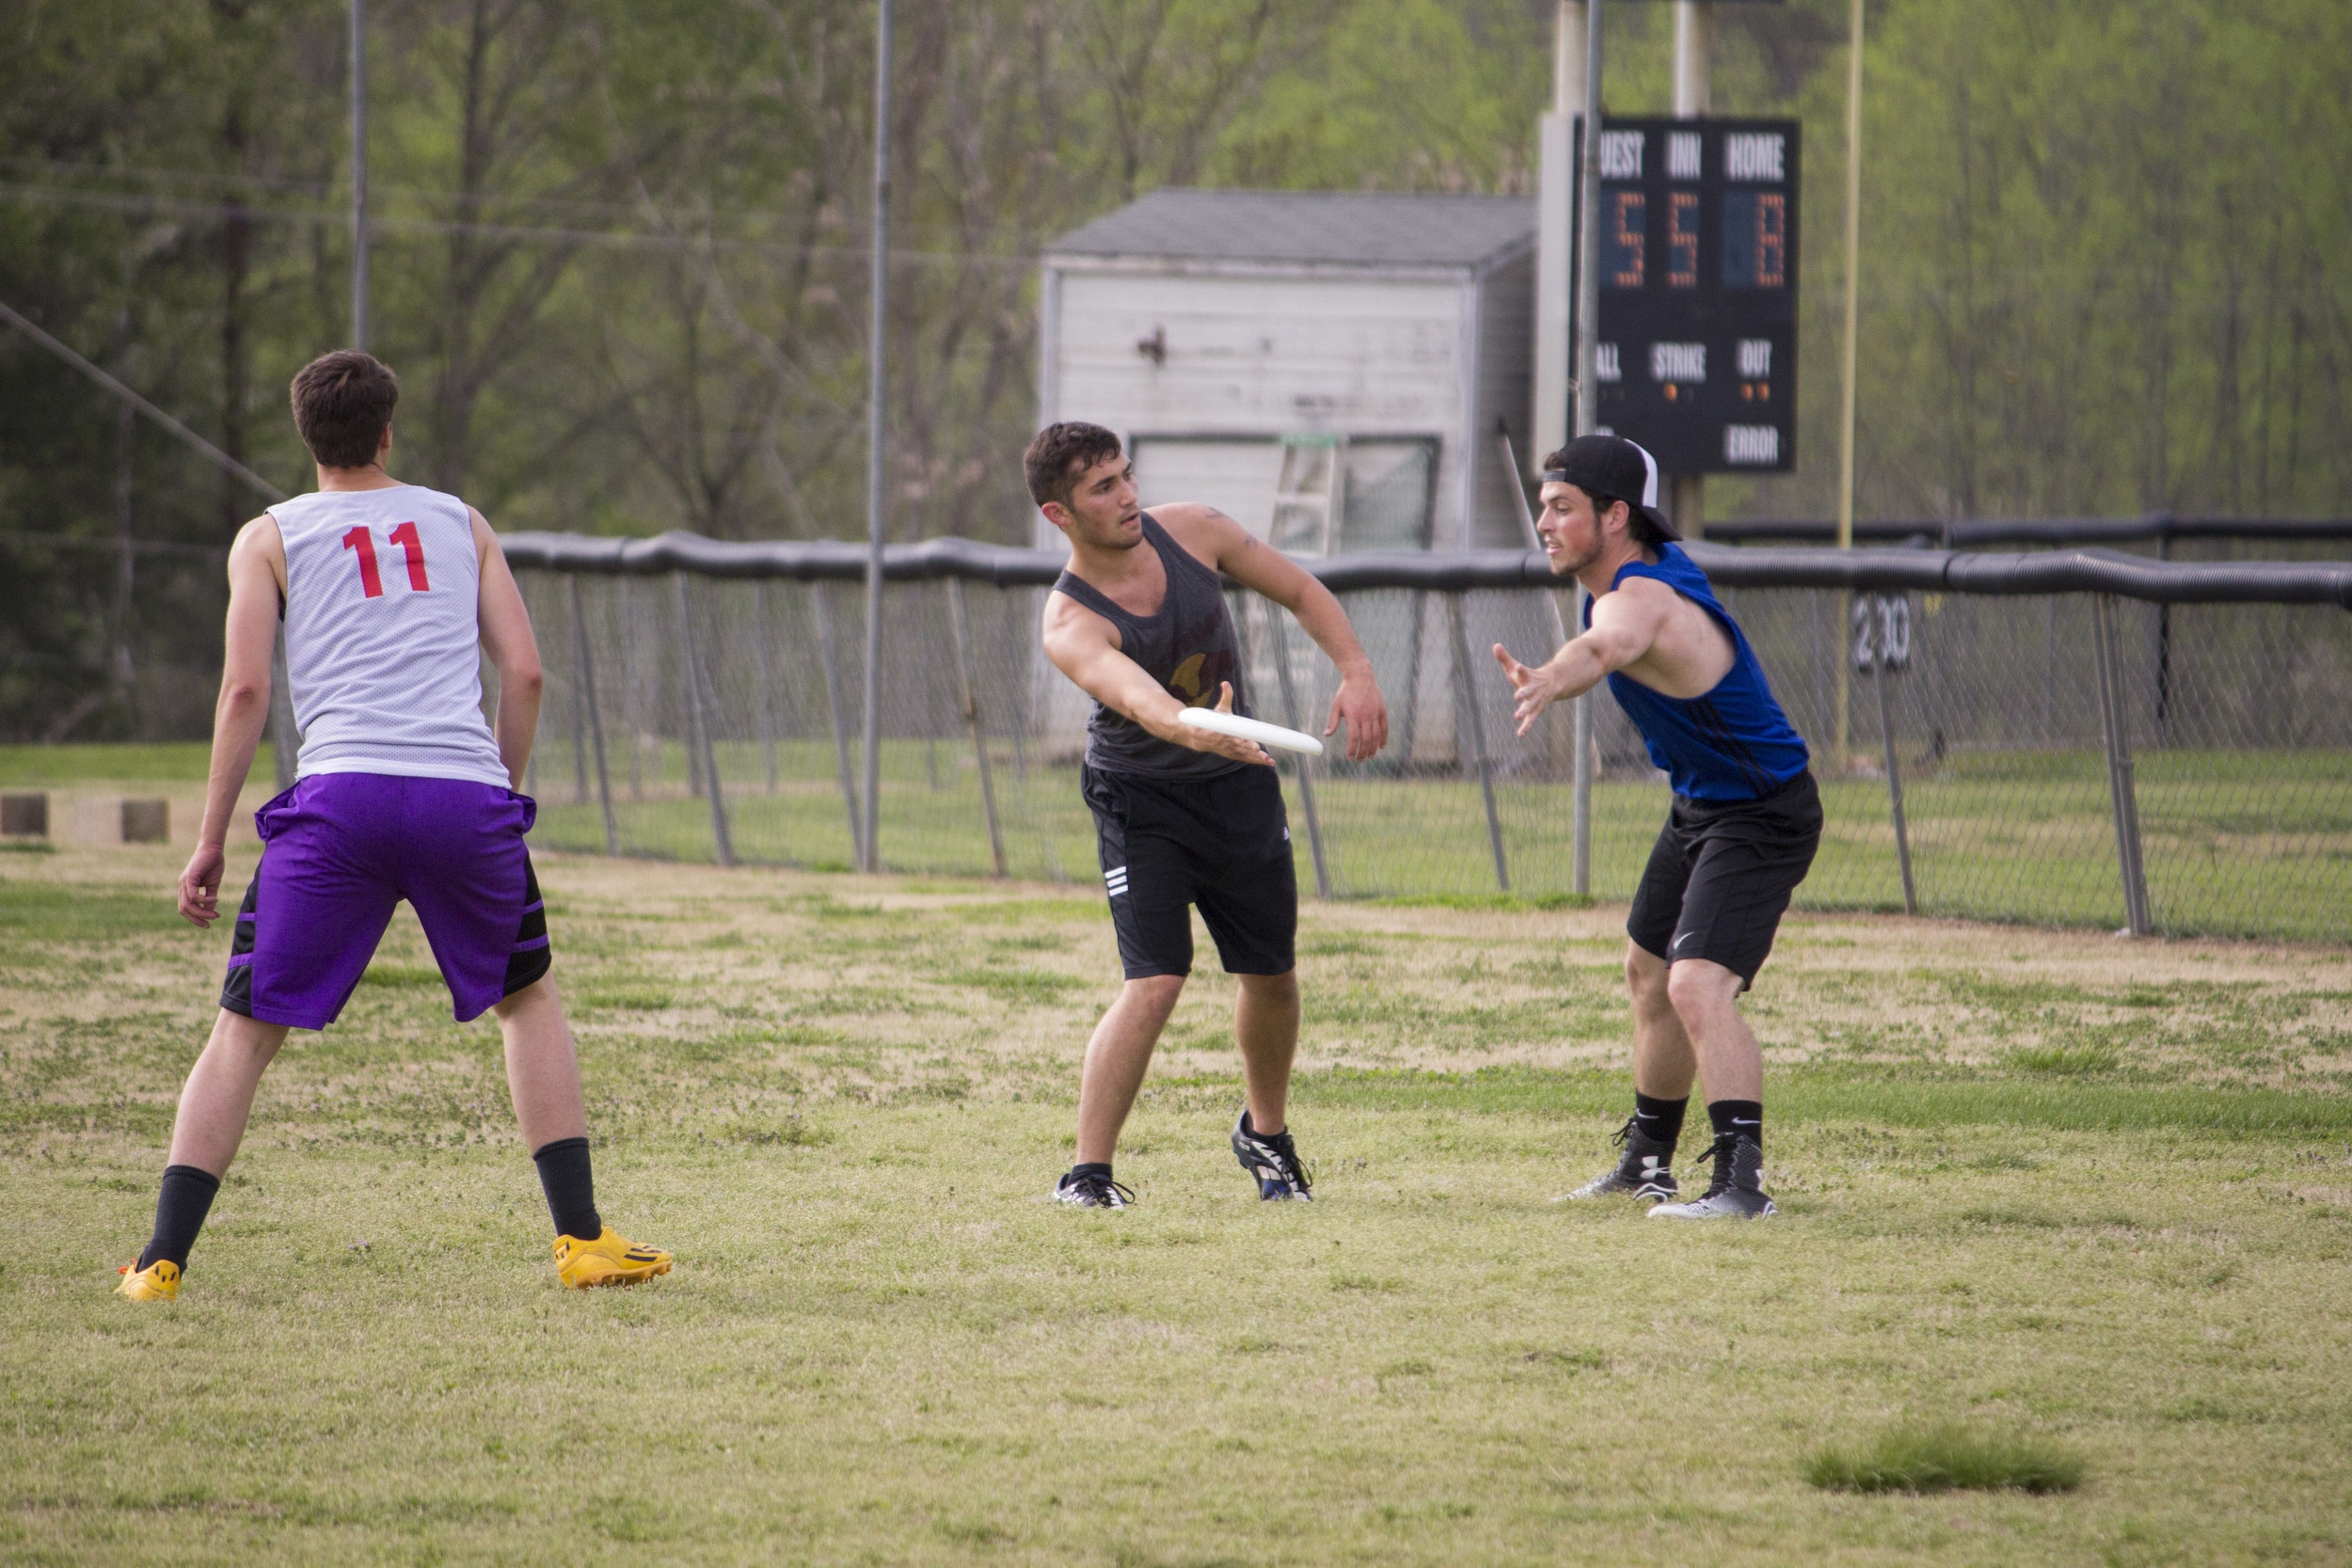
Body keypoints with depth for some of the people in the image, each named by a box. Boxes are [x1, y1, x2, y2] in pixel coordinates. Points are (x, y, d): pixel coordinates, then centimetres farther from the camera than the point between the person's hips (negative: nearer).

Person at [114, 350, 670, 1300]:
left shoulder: (270, 537, 14)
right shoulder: (460, 524, 21)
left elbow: (246, 688, 4)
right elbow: (524, 671, 14)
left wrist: (210, 844, 7)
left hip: (341, 792, -1)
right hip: (466, 793, 2)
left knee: (245, 1031, 5)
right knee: (526, 1000, 23)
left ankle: (162, 1261, -5)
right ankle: (582, 1240, 16)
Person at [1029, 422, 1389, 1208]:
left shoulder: (1193, 532, -10)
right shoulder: (1071, 625, -27)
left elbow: (1301, 592, 2)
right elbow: (1137, 697, -46)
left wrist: (1357, 673, -11)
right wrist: (1197, 731, -66)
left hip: (1240, 784, 5)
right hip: (1141, 800, -5)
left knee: (1272, 973, 13)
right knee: (1155, 982, -20)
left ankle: (1266, 1135, 39)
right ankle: (1086, 1173, -13)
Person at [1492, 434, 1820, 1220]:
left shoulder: (1642, 599, -31)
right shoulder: (1657, 562, 0)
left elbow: (1606, 646, -57)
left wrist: (1552, 679, -77)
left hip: (1761, 819, -11)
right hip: (1698, 804, 11)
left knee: (1698, 985, -26)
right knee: (1649, 973, 22)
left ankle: (1741, 1179, -32)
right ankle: (1648, 1161, 38)